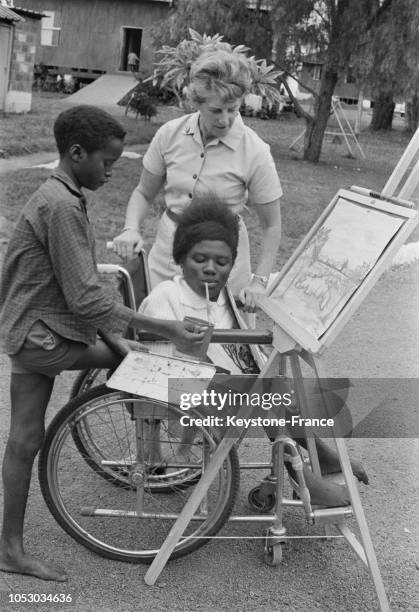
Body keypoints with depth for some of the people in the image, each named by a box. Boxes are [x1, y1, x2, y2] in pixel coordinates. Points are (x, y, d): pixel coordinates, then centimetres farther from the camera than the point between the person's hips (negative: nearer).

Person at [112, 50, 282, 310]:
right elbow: (144, 193, 8)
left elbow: (271, 226, -7)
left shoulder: (254, 152, -14)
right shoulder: (170, 134, -7)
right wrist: (131, 229, -11)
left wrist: (260, 280, -17)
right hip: (168, 249, 3)